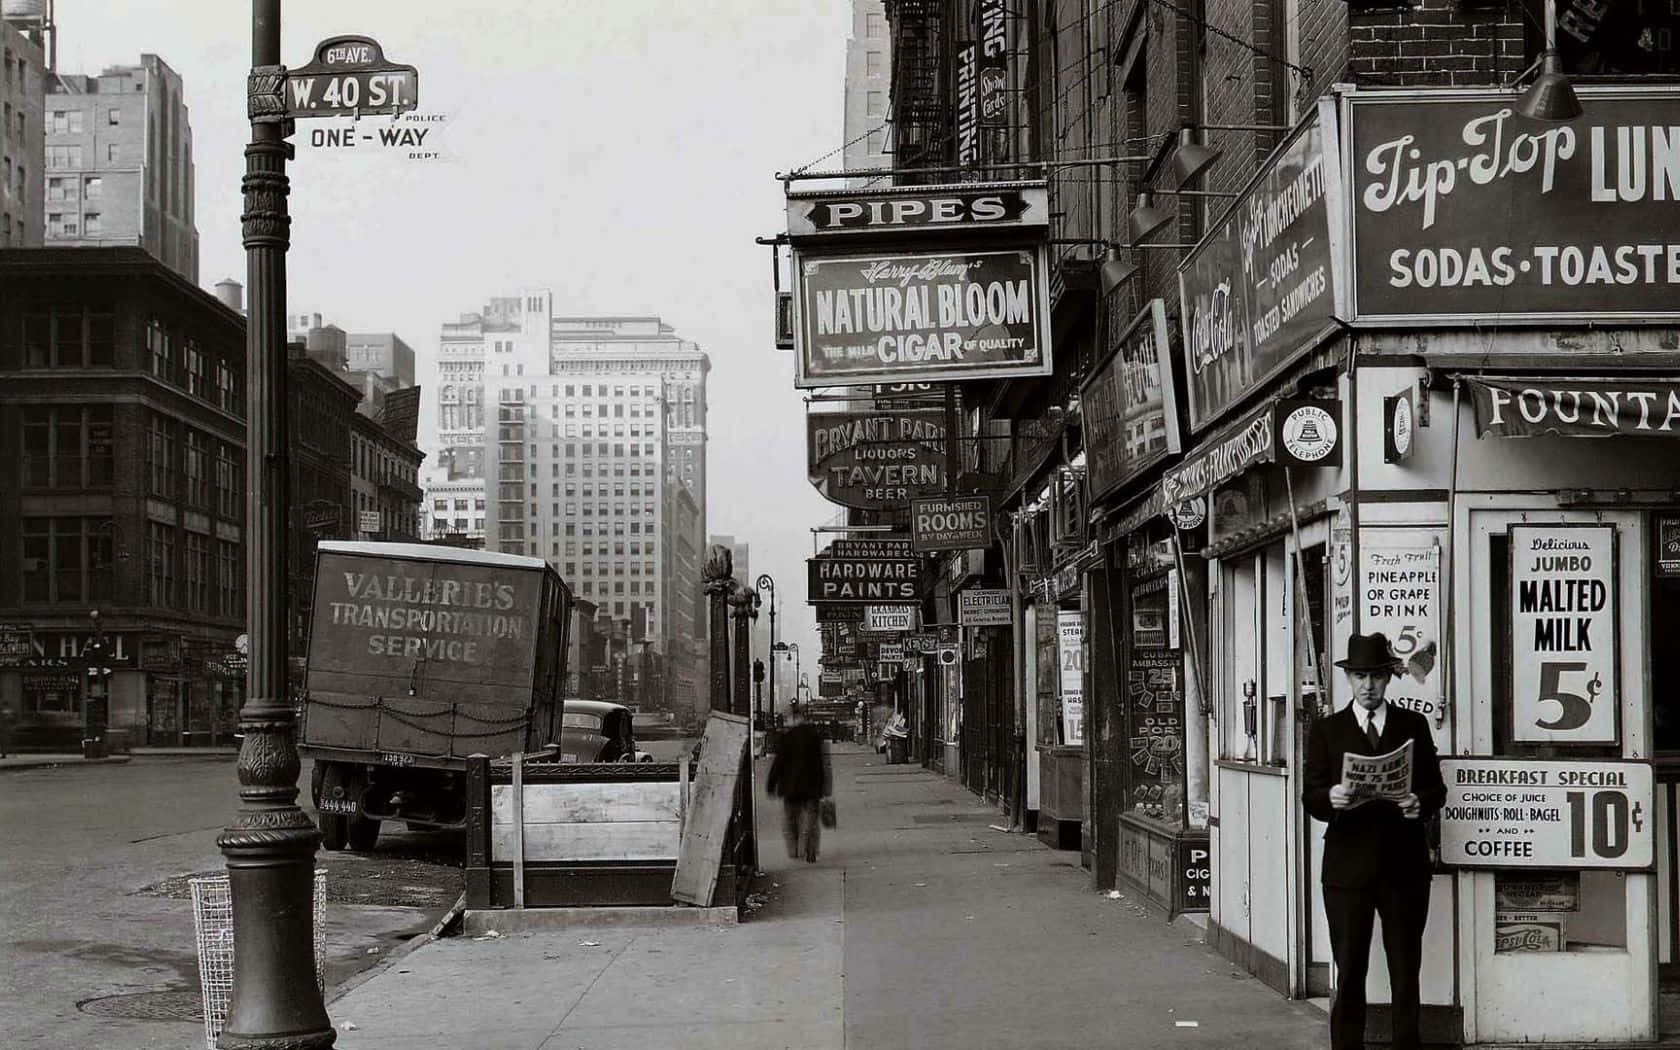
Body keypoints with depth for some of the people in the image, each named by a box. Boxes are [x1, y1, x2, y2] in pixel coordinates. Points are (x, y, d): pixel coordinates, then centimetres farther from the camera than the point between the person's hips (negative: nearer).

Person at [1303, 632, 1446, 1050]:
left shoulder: (1414, 725, 9)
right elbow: (1310, 796, 0)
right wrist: (1330, 798, -22)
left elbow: (1437, 787, 7)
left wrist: (1421, 803, -15)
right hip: (1348, 866, -1)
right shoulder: (1326, 730, 6)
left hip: (1405, 865, 1)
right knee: (1349, 972, 1)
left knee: (1406, 971, 6)